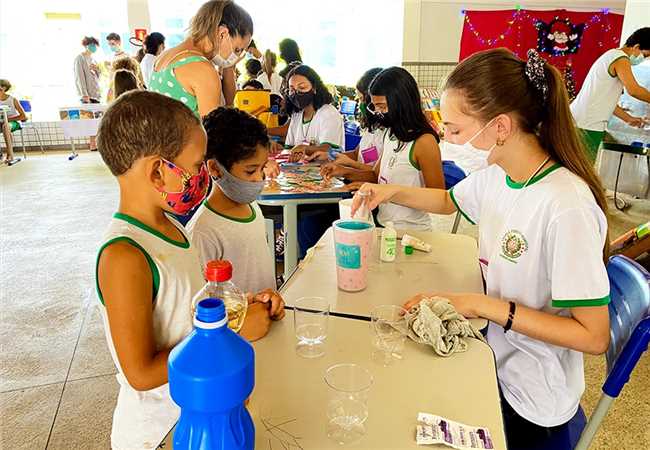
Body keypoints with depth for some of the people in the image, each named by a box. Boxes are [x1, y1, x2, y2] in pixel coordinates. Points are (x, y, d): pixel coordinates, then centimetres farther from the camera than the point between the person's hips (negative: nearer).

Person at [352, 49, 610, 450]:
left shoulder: (566, 206, -29)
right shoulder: (496, 174, -6)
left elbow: (594, 336, -24)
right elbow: (448, 201, 16)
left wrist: (481, 304, -26)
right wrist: (392, 191, -1)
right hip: (496, 358, 6)